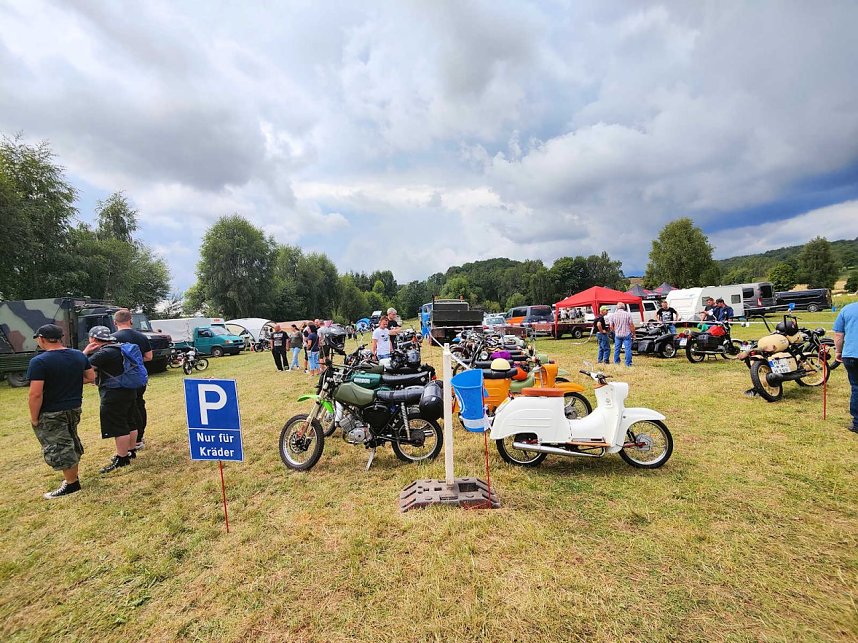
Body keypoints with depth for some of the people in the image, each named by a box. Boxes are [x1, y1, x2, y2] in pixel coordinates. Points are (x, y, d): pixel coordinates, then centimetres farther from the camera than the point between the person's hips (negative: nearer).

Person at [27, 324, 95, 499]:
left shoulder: (39, 361, -19)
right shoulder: (79, 355, -1)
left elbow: (35, 394, -21)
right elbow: (91, 377, 8)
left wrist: (34, 418, -10)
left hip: (51, 414, -6)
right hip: (75, 408, 7)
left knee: (57, 448, 6)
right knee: (71, 442, 22)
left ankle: (72, 483, 15)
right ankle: (73, 476, 34)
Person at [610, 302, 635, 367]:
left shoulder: (613, 315, 0)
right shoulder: (628, 314, -8)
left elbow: (611, 327, 6)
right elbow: (631, 325, -7)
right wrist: (633, 334, 4)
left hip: (617, 335, 3)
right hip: (626, 334, -3)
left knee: (616, 349, 14)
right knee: (628, 349, 1)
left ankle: (616, 362, 22)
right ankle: (628, 363, 3)